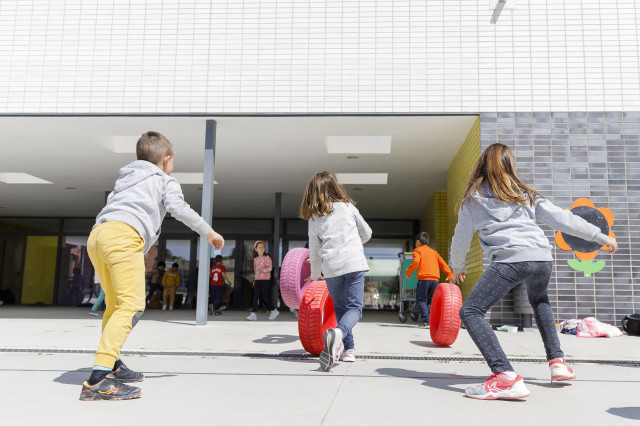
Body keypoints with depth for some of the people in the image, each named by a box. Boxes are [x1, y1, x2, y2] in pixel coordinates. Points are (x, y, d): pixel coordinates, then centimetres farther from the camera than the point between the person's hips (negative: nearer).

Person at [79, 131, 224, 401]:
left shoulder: (124, 180, 36)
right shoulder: (165, 181, 17)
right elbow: (178, 207, 1)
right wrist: (208, 232, 7)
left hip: (97, 235, 8)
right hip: (124, 236, -8)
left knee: (115, 303, 21)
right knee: (131, 305, -14)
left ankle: (112, 366, 29)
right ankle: (98, 380, -25)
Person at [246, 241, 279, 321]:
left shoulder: (267, 257, -2)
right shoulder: (255, 259, 14)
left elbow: (270, 267, -11)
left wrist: (262, 270, -25)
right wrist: (254, 279, 18)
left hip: (265, 279, -5)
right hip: (257, 279, 5)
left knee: (265, 296, -4)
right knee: (256, 296, -3)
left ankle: (274, 311, 14)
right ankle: (253, 314, -5)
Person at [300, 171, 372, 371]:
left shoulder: (314, 220, 7)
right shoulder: (348, 207, 7)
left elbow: (315, 253, 11)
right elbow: (366, 234, 14)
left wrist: (314, 276, 27)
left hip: (331, 268, 1)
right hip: (354, 263, -1)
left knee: (340, 309, 18)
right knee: (354, 308, -3)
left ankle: (348, 348, 18)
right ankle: (338, 333, -31)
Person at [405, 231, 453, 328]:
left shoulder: (418, 250, 6)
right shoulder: (433, 251, 24)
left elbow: (416, 262, -11)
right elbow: (442, 263, 18)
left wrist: (408, 272, 1)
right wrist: (449, 274, 18)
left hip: (424, 279, -5)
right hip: (435, 279, 6)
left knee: (421, 300, 0)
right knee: (433, 301, 12)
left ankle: (426, 322, -10)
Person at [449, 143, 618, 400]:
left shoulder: (473, 197, 16)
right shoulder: (525, 193, 23)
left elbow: (461, 239, 19)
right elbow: (561, 218, 20)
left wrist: (457, 268, 36)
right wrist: (602, 237, 28)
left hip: (510, 260, -5)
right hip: (543, 259, 6)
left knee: (470, 312, -7)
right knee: (539, 300, 36)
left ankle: (505, 377, -25)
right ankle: (557, 362, 28)